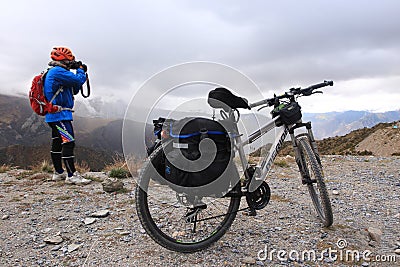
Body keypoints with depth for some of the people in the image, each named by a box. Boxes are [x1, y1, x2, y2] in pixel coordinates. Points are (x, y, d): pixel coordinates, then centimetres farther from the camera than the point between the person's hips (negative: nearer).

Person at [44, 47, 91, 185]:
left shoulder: (53, 72, 21)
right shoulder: (58, 71, -12)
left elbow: (74, 90, 20)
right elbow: (78, 80, -18)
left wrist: (81, 72, 11)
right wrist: (80, 69, 2)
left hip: (54, 116, 11)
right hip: (60, 115, -11)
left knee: (57, 143, 14)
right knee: (68, 143, -13)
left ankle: (58, 173, 24)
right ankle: (72, 175, -11)